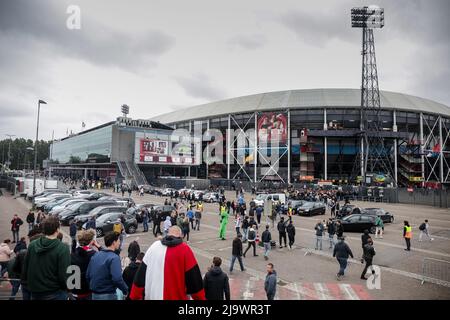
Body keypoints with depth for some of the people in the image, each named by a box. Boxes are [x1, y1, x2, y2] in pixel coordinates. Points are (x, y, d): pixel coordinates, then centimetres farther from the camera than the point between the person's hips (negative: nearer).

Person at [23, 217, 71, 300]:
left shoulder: (32, 245, -5)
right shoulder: (63, 248, -20)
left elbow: (25, 269, 4)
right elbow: (64, 275, -20)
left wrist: (30, 284, 18)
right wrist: (67, 287, -1)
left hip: (35, 293, 5)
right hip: (55, 293, -5)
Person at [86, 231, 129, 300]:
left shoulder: (95, 255, 6)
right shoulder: (114, 258, -17)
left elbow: (87, 275, 10)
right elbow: (117, 278, -26)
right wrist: (125, 290, -12)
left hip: (94, 295, 7)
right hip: (108, 295, -7)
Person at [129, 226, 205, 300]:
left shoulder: (154, 247, 0)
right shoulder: (185, 249, -11)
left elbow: (141, 275, 4)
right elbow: (194, 279, -9)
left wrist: (135, 296, 13)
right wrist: (200, 298, 2)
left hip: (152, 296, 4)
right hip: (177, 297, -3)